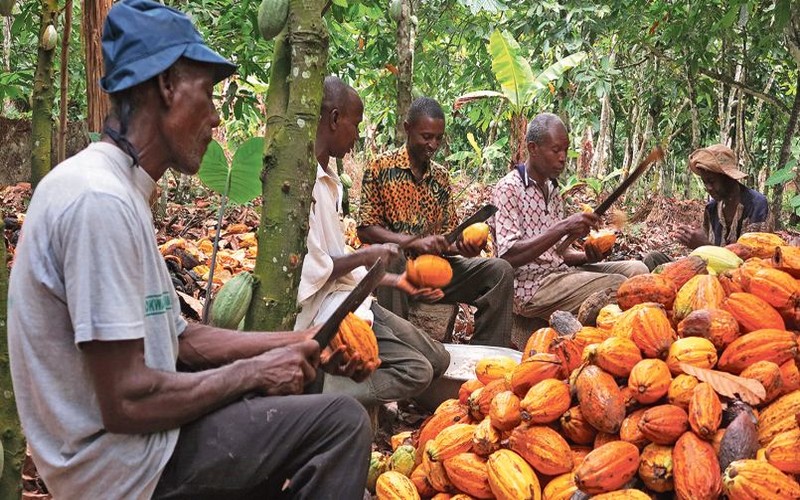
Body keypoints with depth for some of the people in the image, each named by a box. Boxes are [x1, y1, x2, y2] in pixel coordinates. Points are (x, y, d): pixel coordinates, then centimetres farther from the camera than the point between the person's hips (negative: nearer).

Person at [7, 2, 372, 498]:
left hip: (136, 446, 10)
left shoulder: (121, 194, 10)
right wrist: (253, 370, -13)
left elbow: (180, 339, 12)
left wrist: (299, 343, 5)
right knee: (342, 421, -14)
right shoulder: (100, 201, -23)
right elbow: (127, 402, -25)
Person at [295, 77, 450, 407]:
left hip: (346, 297, 10)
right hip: (323, 309, -10)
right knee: (415, 371, -17)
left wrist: (395, 281, 15)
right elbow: (308, 271, -24)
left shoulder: (325, 178, 12)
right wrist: (363, 257, -10)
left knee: (437, 359, 7)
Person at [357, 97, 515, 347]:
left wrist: (463, 247, -13)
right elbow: (366, 230, -9)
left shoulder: (441, 177, 14)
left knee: (500, 270, -12)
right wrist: (416, 242, -22)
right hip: (397, 266, -5)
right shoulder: (381, 167, -2)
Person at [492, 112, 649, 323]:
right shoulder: (508, 188, -8)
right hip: (529, 287, -8)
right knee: (615, 285, -23)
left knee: (636, 269, -6)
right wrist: (563, 228, -24)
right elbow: (508, 256, -19)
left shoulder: (553, 190, 18)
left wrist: (586, 257, -2)